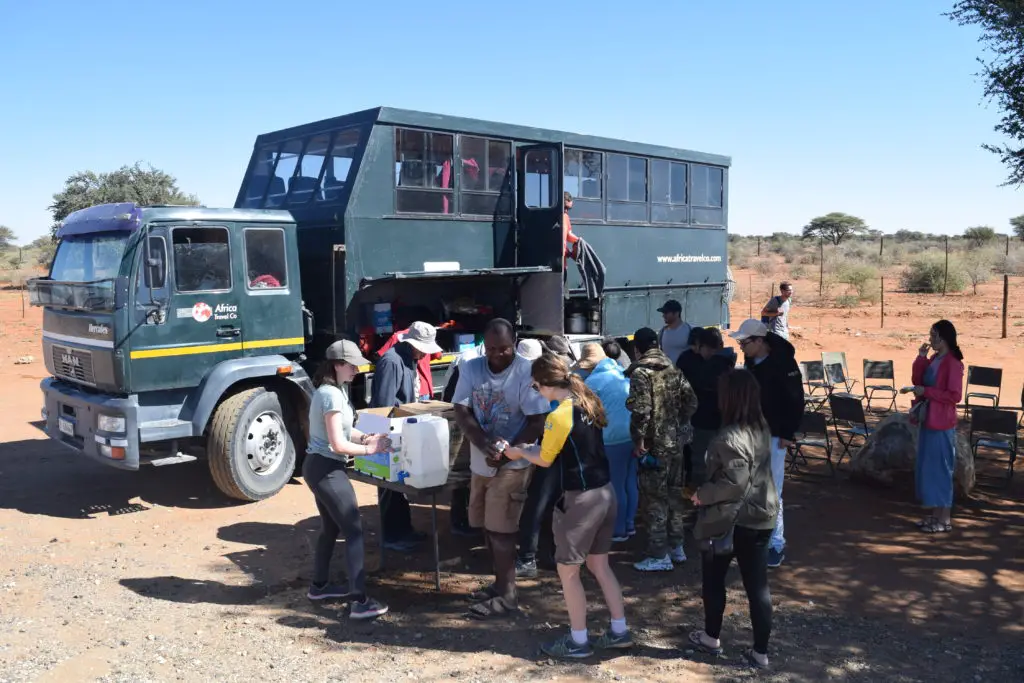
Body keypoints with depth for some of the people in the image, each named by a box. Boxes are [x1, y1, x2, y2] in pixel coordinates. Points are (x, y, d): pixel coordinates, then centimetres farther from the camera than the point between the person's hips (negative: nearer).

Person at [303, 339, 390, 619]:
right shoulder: (331, 395, -21)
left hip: (319, 467, 10)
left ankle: (319, 586, 35)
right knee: (354, 531, -8)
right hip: (327, 470, -10)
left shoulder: (335, 390, 11)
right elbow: (338, 444, -23)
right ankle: (360, 601, -8)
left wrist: (366, 437, 2)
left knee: (331, 528, 21)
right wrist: (369, 449, -12)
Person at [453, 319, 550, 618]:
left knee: (500, 529, -3)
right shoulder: (470, 369, -2)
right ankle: (501, 582, 32)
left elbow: (537, 422, -14)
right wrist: (483, 442, -22)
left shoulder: (526, 373, -15)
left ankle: (507, 594, 10)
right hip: (480, 462, 6)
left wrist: (506, 453, -21)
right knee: (489, 527, 16)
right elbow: (461, 412, -5)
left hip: (512, 465, -6)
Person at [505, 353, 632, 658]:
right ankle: (619, 632, 27)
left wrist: (519, 452, 12)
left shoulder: (559, 416, -19)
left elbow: (545, 460, -6)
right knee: (599, 564, 20)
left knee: (568, 571, 8)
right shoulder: (589, 403, 5)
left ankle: (578, 641, 18)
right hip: (605, 493, 8)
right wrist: (534, 448, 17)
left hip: (581, 499, -8)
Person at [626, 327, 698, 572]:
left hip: (654, 444, -7)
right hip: (675, 441, 7)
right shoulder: (673, 369, 9)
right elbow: (691, 400, 9)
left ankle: (659, 555, 3)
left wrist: (638, 440, -16)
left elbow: (641, 409, -22)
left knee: (655, 498, -1)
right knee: (673, 494, 18)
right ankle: (676, 546, 28)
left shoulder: (641, 372, -12)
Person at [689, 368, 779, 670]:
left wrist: (702, 494, -15)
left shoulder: (730, 437, -25)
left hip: (732, 519, -7)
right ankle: (761, 652, 16)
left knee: (713, 578, 15)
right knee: (758, 584, 10)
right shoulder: (762, 428, 3)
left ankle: (711, 637, 30)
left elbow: (734, 483, -29)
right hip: (761, 515, 7)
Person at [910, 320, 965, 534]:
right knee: (927, 468, 13)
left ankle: (945, 520, 8)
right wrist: (921, 357, -1)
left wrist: (926, 391, -18)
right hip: (927, 420, 9)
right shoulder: (933, 359, 10)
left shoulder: (953, 364, -16)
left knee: (940, 470, -2)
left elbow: (955, 396, -20)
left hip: (942, 424, -9)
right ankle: (935, 514, 24)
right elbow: (917, 381, 9)